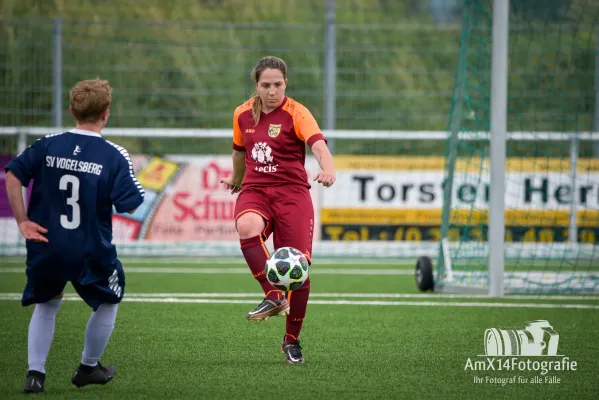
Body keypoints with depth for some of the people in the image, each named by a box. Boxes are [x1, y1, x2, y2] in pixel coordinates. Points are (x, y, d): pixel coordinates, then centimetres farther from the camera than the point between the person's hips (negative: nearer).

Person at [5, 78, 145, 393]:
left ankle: (35, 373, 13)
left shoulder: (47, 145, -3)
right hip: (91, 254, -3)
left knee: (46, 305, 25)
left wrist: (22, 221, -3)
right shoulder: (114, 156, -11)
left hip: (47, 248, 3)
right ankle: (88, 368, 33)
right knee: (108, 303, 24)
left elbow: (13, 175, -8)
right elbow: (130, 205, -15)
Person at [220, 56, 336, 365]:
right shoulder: (243, 114, 7)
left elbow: (318, 144, -26)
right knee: (247, 227, -35)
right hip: (255, 190, 2)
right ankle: (273, 297, -29)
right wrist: (236, 178, 42)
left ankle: (292, 341, 12)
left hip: (292, 192, -2)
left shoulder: (296, 113, -8)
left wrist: (328, 169, -47)